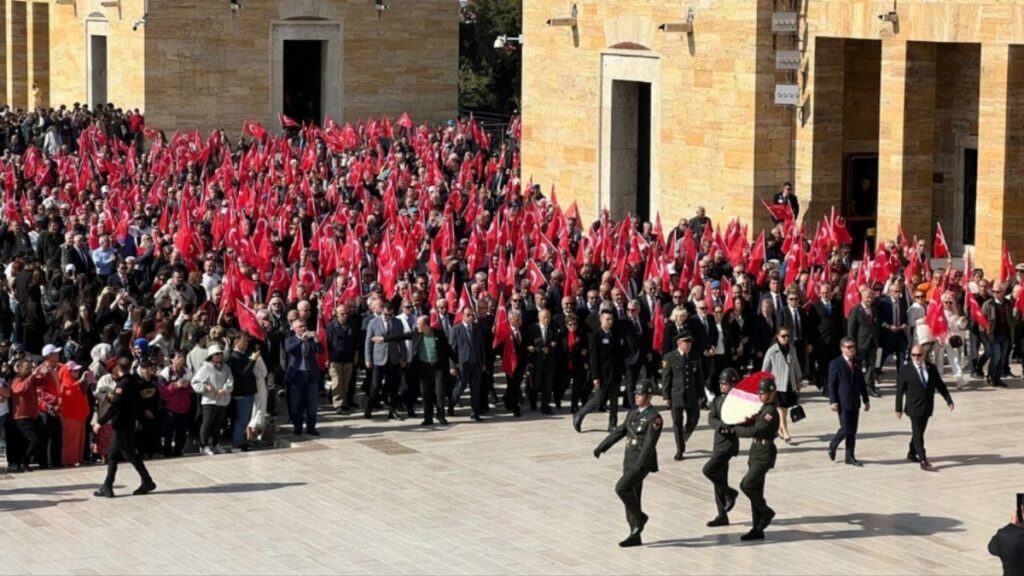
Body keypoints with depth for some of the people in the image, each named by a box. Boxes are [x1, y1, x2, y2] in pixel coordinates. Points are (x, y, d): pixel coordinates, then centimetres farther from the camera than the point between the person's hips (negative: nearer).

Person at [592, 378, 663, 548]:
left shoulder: (654, 418, -13)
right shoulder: (633, 413, 12)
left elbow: (650, 443, -22)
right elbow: (619, 432, 18)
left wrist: (640, 466, -29)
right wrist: (601, 447, 15)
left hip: (642, 463, -8)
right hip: (629, 461, 8)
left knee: (621, 488, -20)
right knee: (632, 497, 8)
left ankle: (639, 517, 0)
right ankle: (635, 536, 14)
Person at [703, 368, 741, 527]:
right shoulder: (717, 400, 10)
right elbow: (711, 421, -3)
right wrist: (723, 426, -20)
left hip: (729, 442, -7)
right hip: (718, 442, 7)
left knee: (708, 470, -18)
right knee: (719, 479, 9)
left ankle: (729, 493, 2)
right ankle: (722, 516, 15)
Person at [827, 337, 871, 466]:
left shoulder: (857, 362, 10)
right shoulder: (836, 364, -7)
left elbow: (861, 382, 14)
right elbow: (832, 384, -8)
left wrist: (866, 399, 12)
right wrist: (833, 401, -15)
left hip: (855, 402, 5)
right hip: (843, 402, -5)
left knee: (853, 431, 7)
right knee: (845, 429, -8)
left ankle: (850, 457, 14)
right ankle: (832, 446, 18)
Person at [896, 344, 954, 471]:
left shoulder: (932, 368, 3)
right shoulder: (905, 370, -8)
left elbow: (940, 385, 8)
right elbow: (900, 390, -6)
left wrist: (948, 400, -1)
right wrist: (898, 408, -6)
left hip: (927, 408, 5)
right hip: (914, 408, -5)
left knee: (919, 432, 18)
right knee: (918, 435, -8)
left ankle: (912, 454, 36)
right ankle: (923, 461, -10)